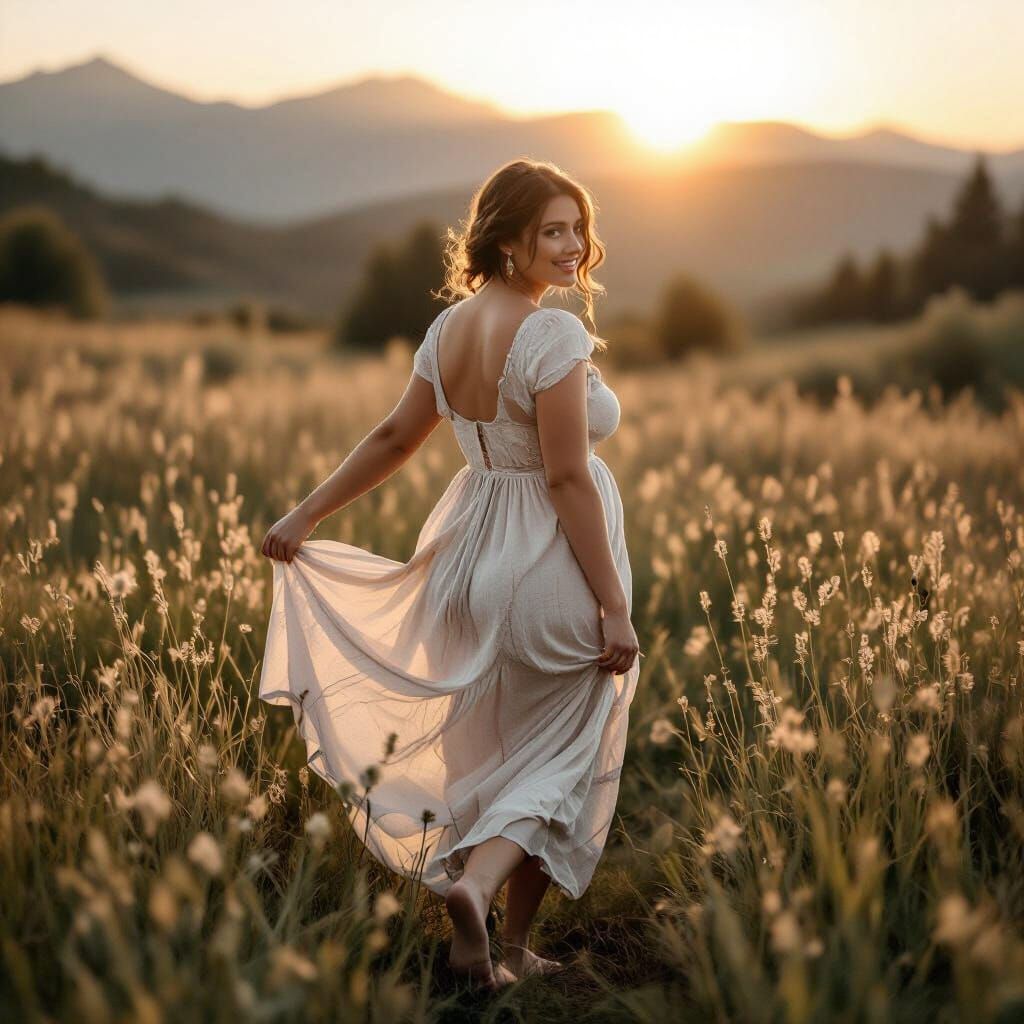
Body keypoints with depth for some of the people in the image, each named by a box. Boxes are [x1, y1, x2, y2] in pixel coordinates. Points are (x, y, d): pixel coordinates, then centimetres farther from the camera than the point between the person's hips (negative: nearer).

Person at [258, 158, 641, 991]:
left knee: (496, 752, 19)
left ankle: (507, 950, 26)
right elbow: (568, 479, -21)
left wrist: (305, 516, 21)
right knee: (562, 757, 8)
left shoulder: (450, 326, 5)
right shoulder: (552, 335, -19)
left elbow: (393, 437, 10)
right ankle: (479, 883, -12)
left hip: (473, 552, 8)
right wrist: (614, 606, -17)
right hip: (553, 565, -7)